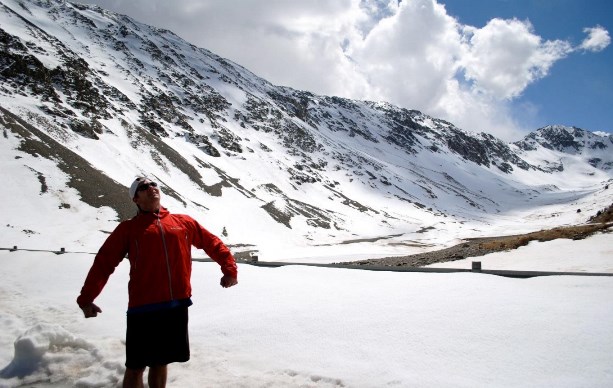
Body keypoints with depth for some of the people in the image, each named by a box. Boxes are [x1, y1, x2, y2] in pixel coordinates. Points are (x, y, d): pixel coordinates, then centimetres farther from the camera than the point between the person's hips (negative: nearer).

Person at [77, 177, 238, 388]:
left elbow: (212, 244, 16)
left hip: (177, 306, 3)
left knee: (161, 362, 16)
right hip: (143, 308, -3)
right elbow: (103, 263, 1)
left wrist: (229, 270, 10)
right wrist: (86, 298, -6)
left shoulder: (184, 222, 10)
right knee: (136, 366, 3)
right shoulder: (128, 229, 3)